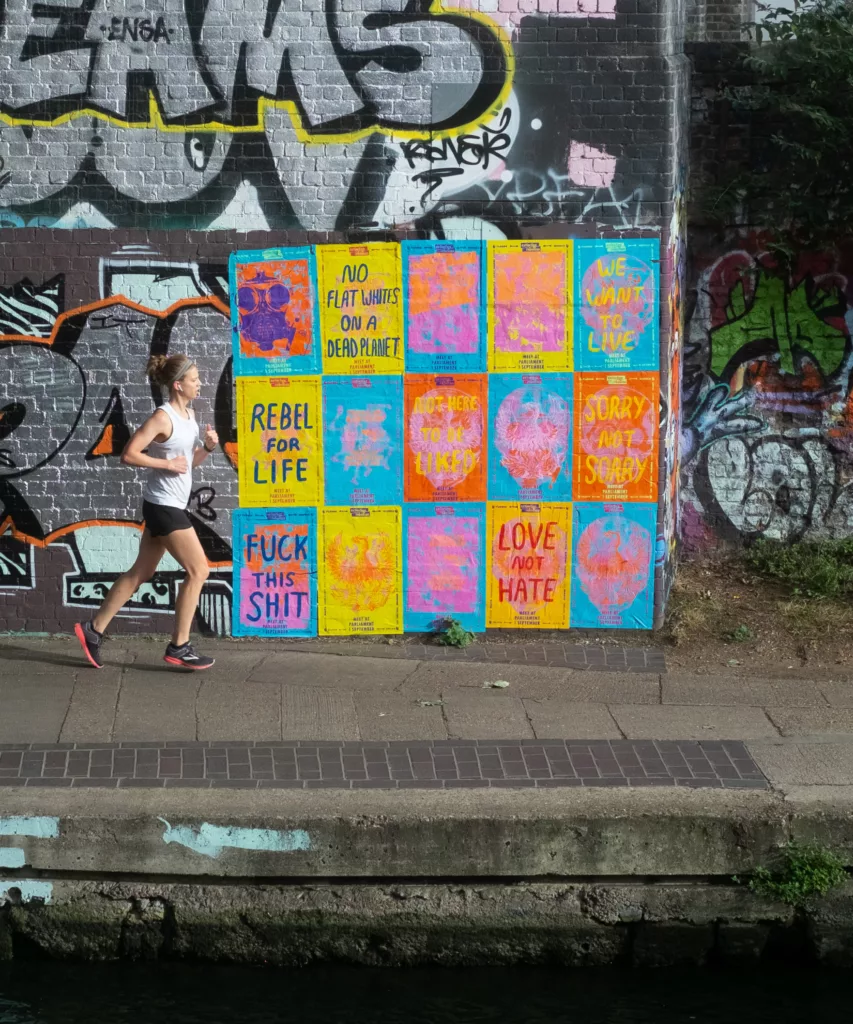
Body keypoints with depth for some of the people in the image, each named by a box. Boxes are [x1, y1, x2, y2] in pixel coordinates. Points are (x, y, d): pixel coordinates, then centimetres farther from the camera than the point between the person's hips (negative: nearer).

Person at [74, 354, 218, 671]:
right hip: (164, 505, -9)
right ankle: (179, 647, 0)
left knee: (140, 573, 13)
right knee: (198, 570, -6)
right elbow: (129, 454, -21)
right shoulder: (163, 418, -18)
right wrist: (168, 464, -20)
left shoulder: (189, 414, 10)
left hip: (171, 505, 9)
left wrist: (208, 447, 0)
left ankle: (93, 629, 19)